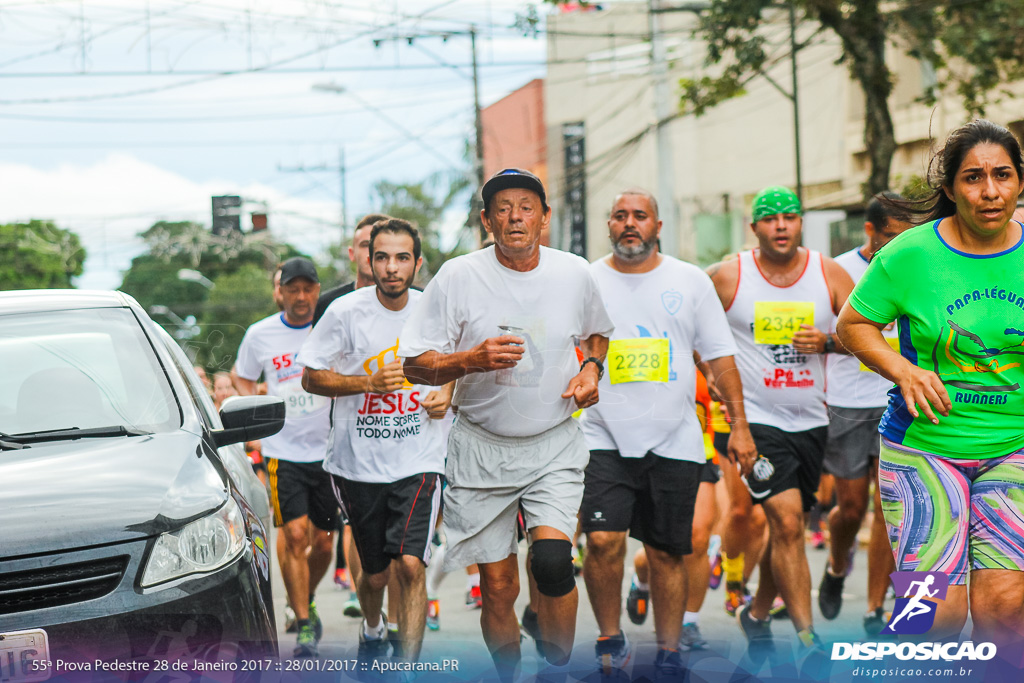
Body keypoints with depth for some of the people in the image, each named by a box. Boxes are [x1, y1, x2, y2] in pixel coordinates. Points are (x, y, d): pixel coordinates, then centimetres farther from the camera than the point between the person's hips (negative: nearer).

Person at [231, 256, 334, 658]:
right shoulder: (261, 334, 1)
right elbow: (240, 376, 17)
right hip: (283, 450, -1)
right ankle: (305, 626, -5)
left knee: (322, 542, 9)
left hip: (329, 450, 1)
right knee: (295, 536, -12)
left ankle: (305, 602, 37)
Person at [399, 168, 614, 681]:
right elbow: (416, 365, -6)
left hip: (555, 446, 1)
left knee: (552, 562, -20)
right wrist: (472, 360, -23)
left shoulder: (575, 274, 1)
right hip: (482, 448, 0)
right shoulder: (457, 277, -7)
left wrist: (592, 367, 1)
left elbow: (597, 332, 22)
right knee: (497, 586, 3)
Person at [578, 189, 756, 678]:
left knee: (667, 552, 5)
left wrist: (739, 426, 4)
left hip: (674, 442, 1)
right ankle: (610, 638, 4)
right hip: (605, 439, -1)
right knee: (603, 540, -16)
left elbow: (720, 357, 9)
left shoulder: (691, 281, 6)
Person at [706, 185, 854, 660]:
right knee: (786, 523, -17)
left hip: (810, 421, 4)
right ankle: (808, 641, -14)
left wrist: (827, 342, -13)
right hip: (755, 419, -4)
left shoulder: (830, 274, 2)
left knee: (787, 528, 14)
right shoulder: (726, 277, -5)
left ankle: (757, 612, 37)